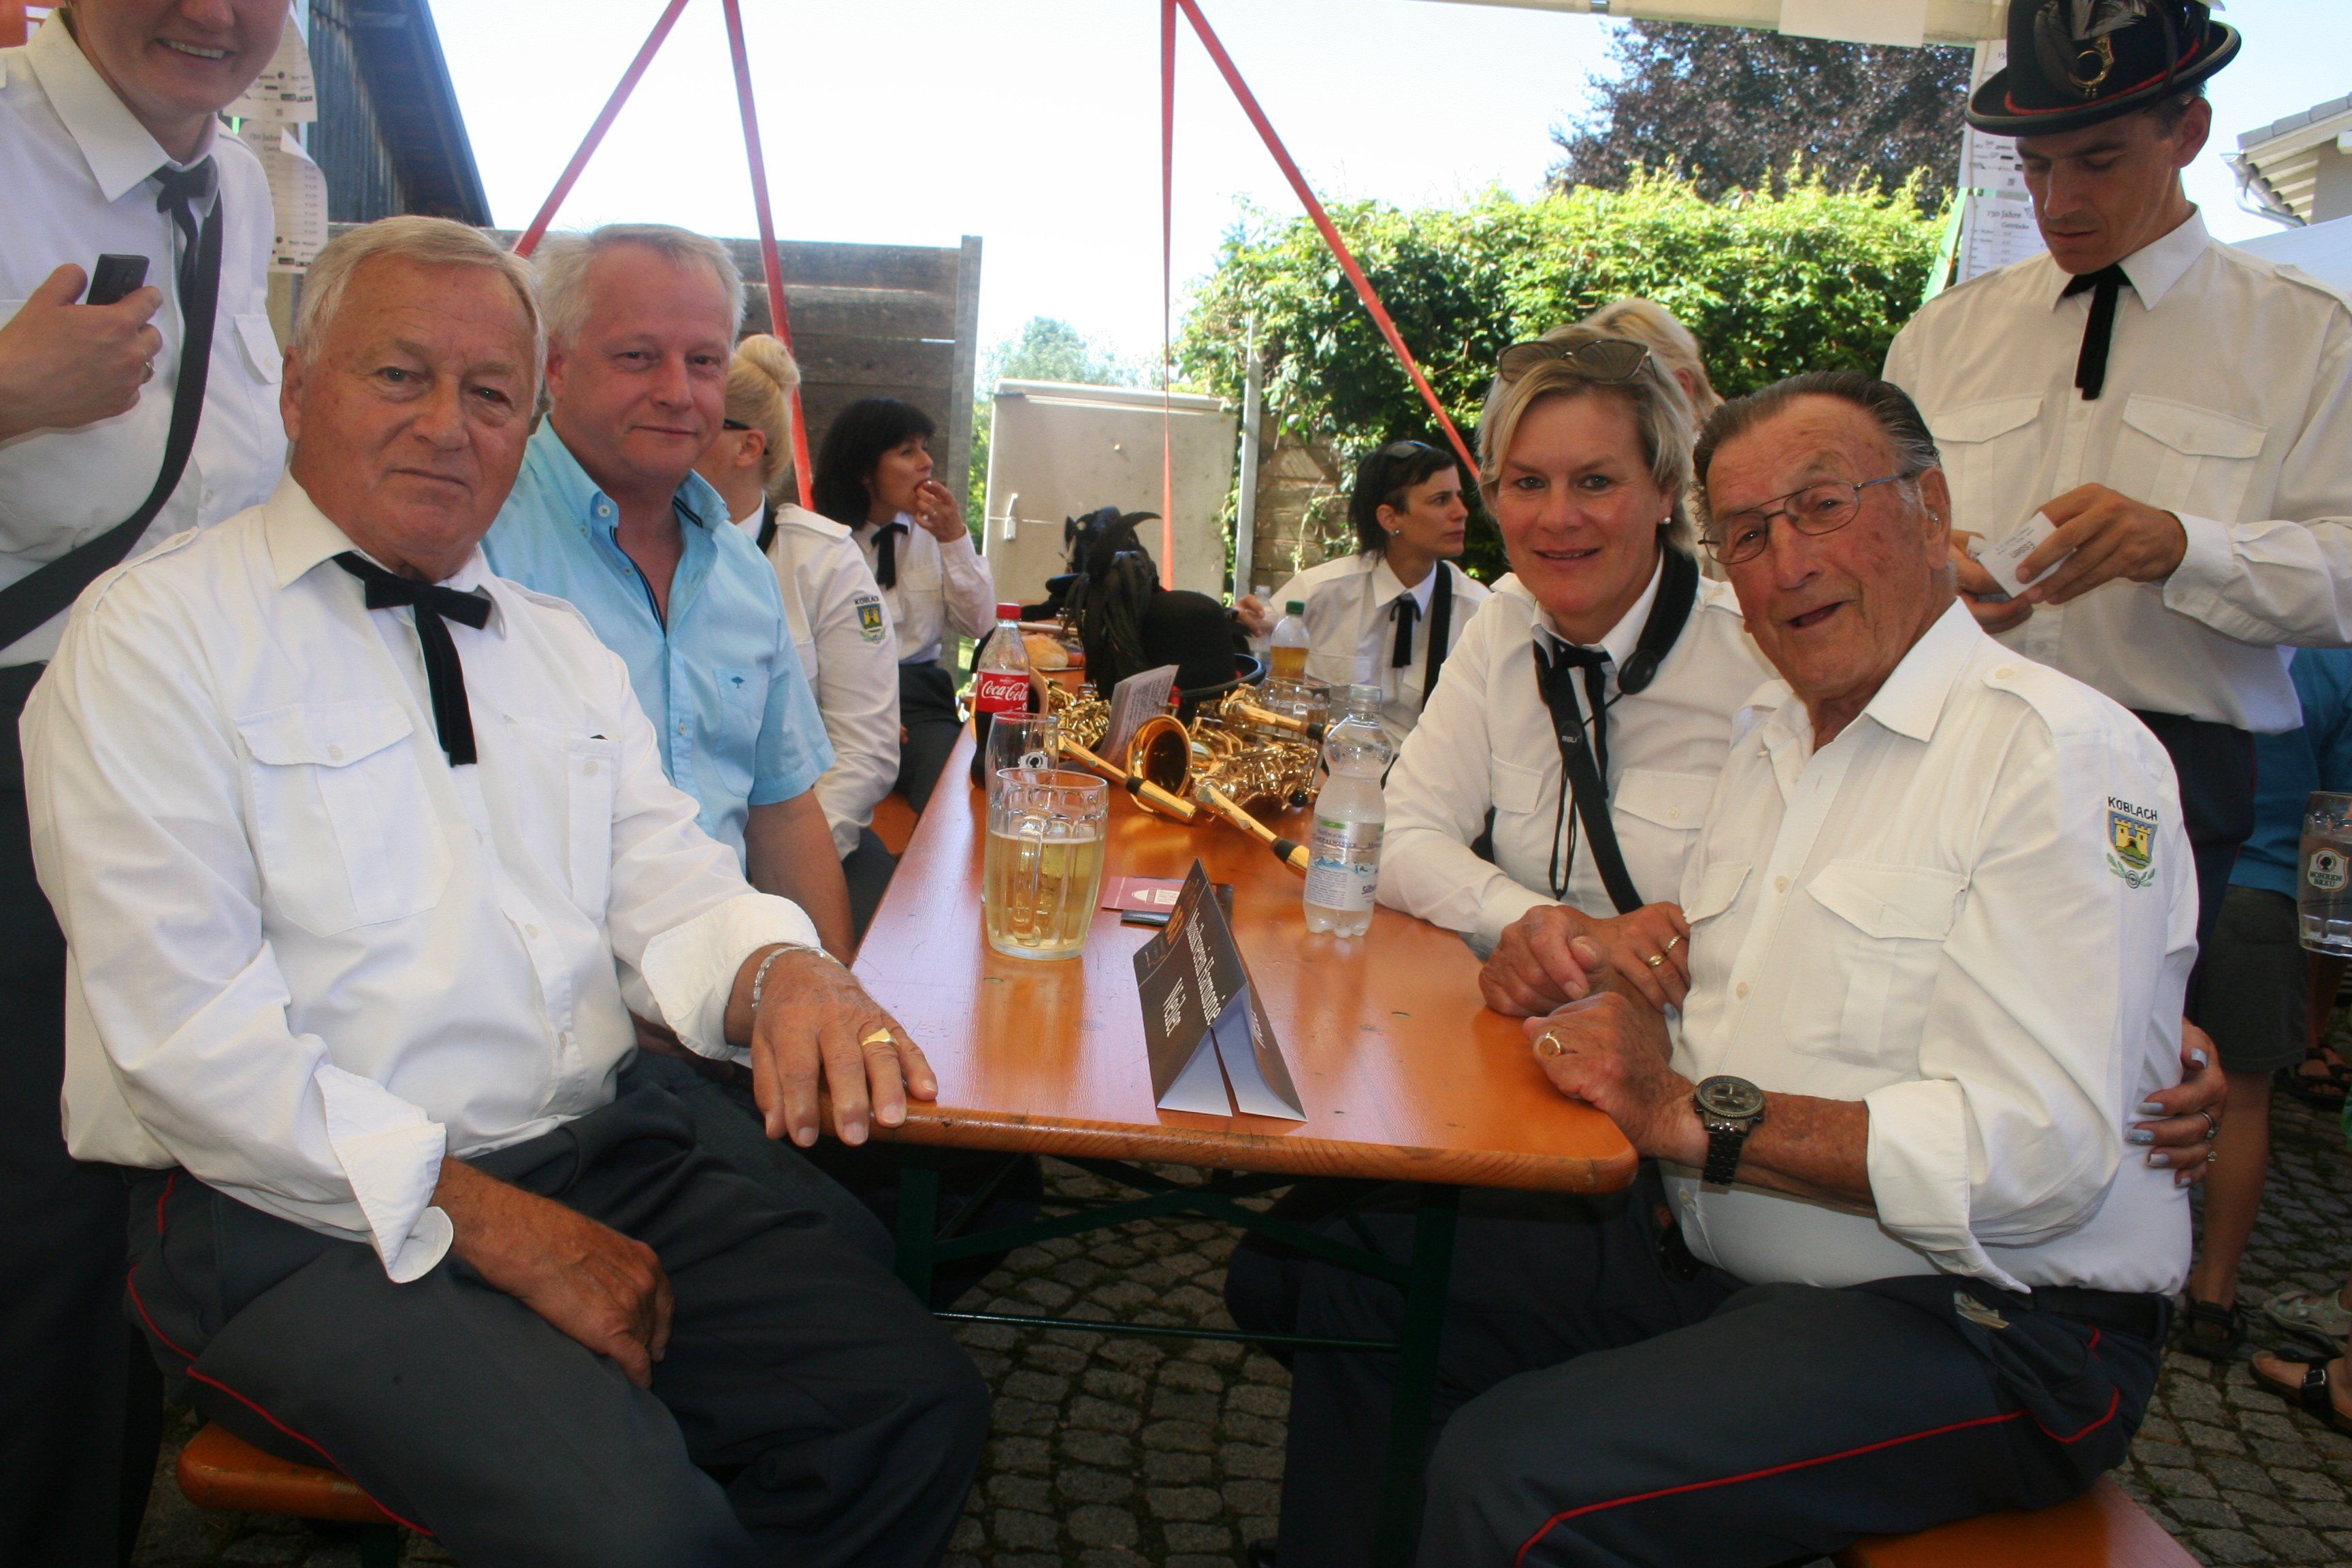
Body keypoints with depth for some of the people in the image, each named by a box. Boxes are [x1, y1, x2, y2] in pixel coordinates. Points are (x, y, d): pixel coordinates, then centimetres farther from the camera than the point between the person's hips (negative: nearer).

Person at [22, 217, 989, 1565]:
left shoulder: (563, 645, 16)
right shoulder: (159, 633, -4)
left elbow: (670, 891, 6)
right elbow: (186, 1036, -12)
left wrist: (779, 974, -19)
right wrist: (494, 1226, -16)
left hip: (604, 1158, 6)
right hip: (301, 1215, -5)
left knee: (918, 1405, -12)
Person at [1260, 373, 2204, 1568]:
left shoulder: (2062, 755, -15)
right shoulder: (1772, 736, 13)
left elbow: (2038, 1153, -25)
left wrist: (1694, 1116, -23)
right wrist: (1617, 983, -7)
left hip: (1972, 1328, -8)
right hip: (1711, 1258, 8)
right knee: (1353, 1272, 4)